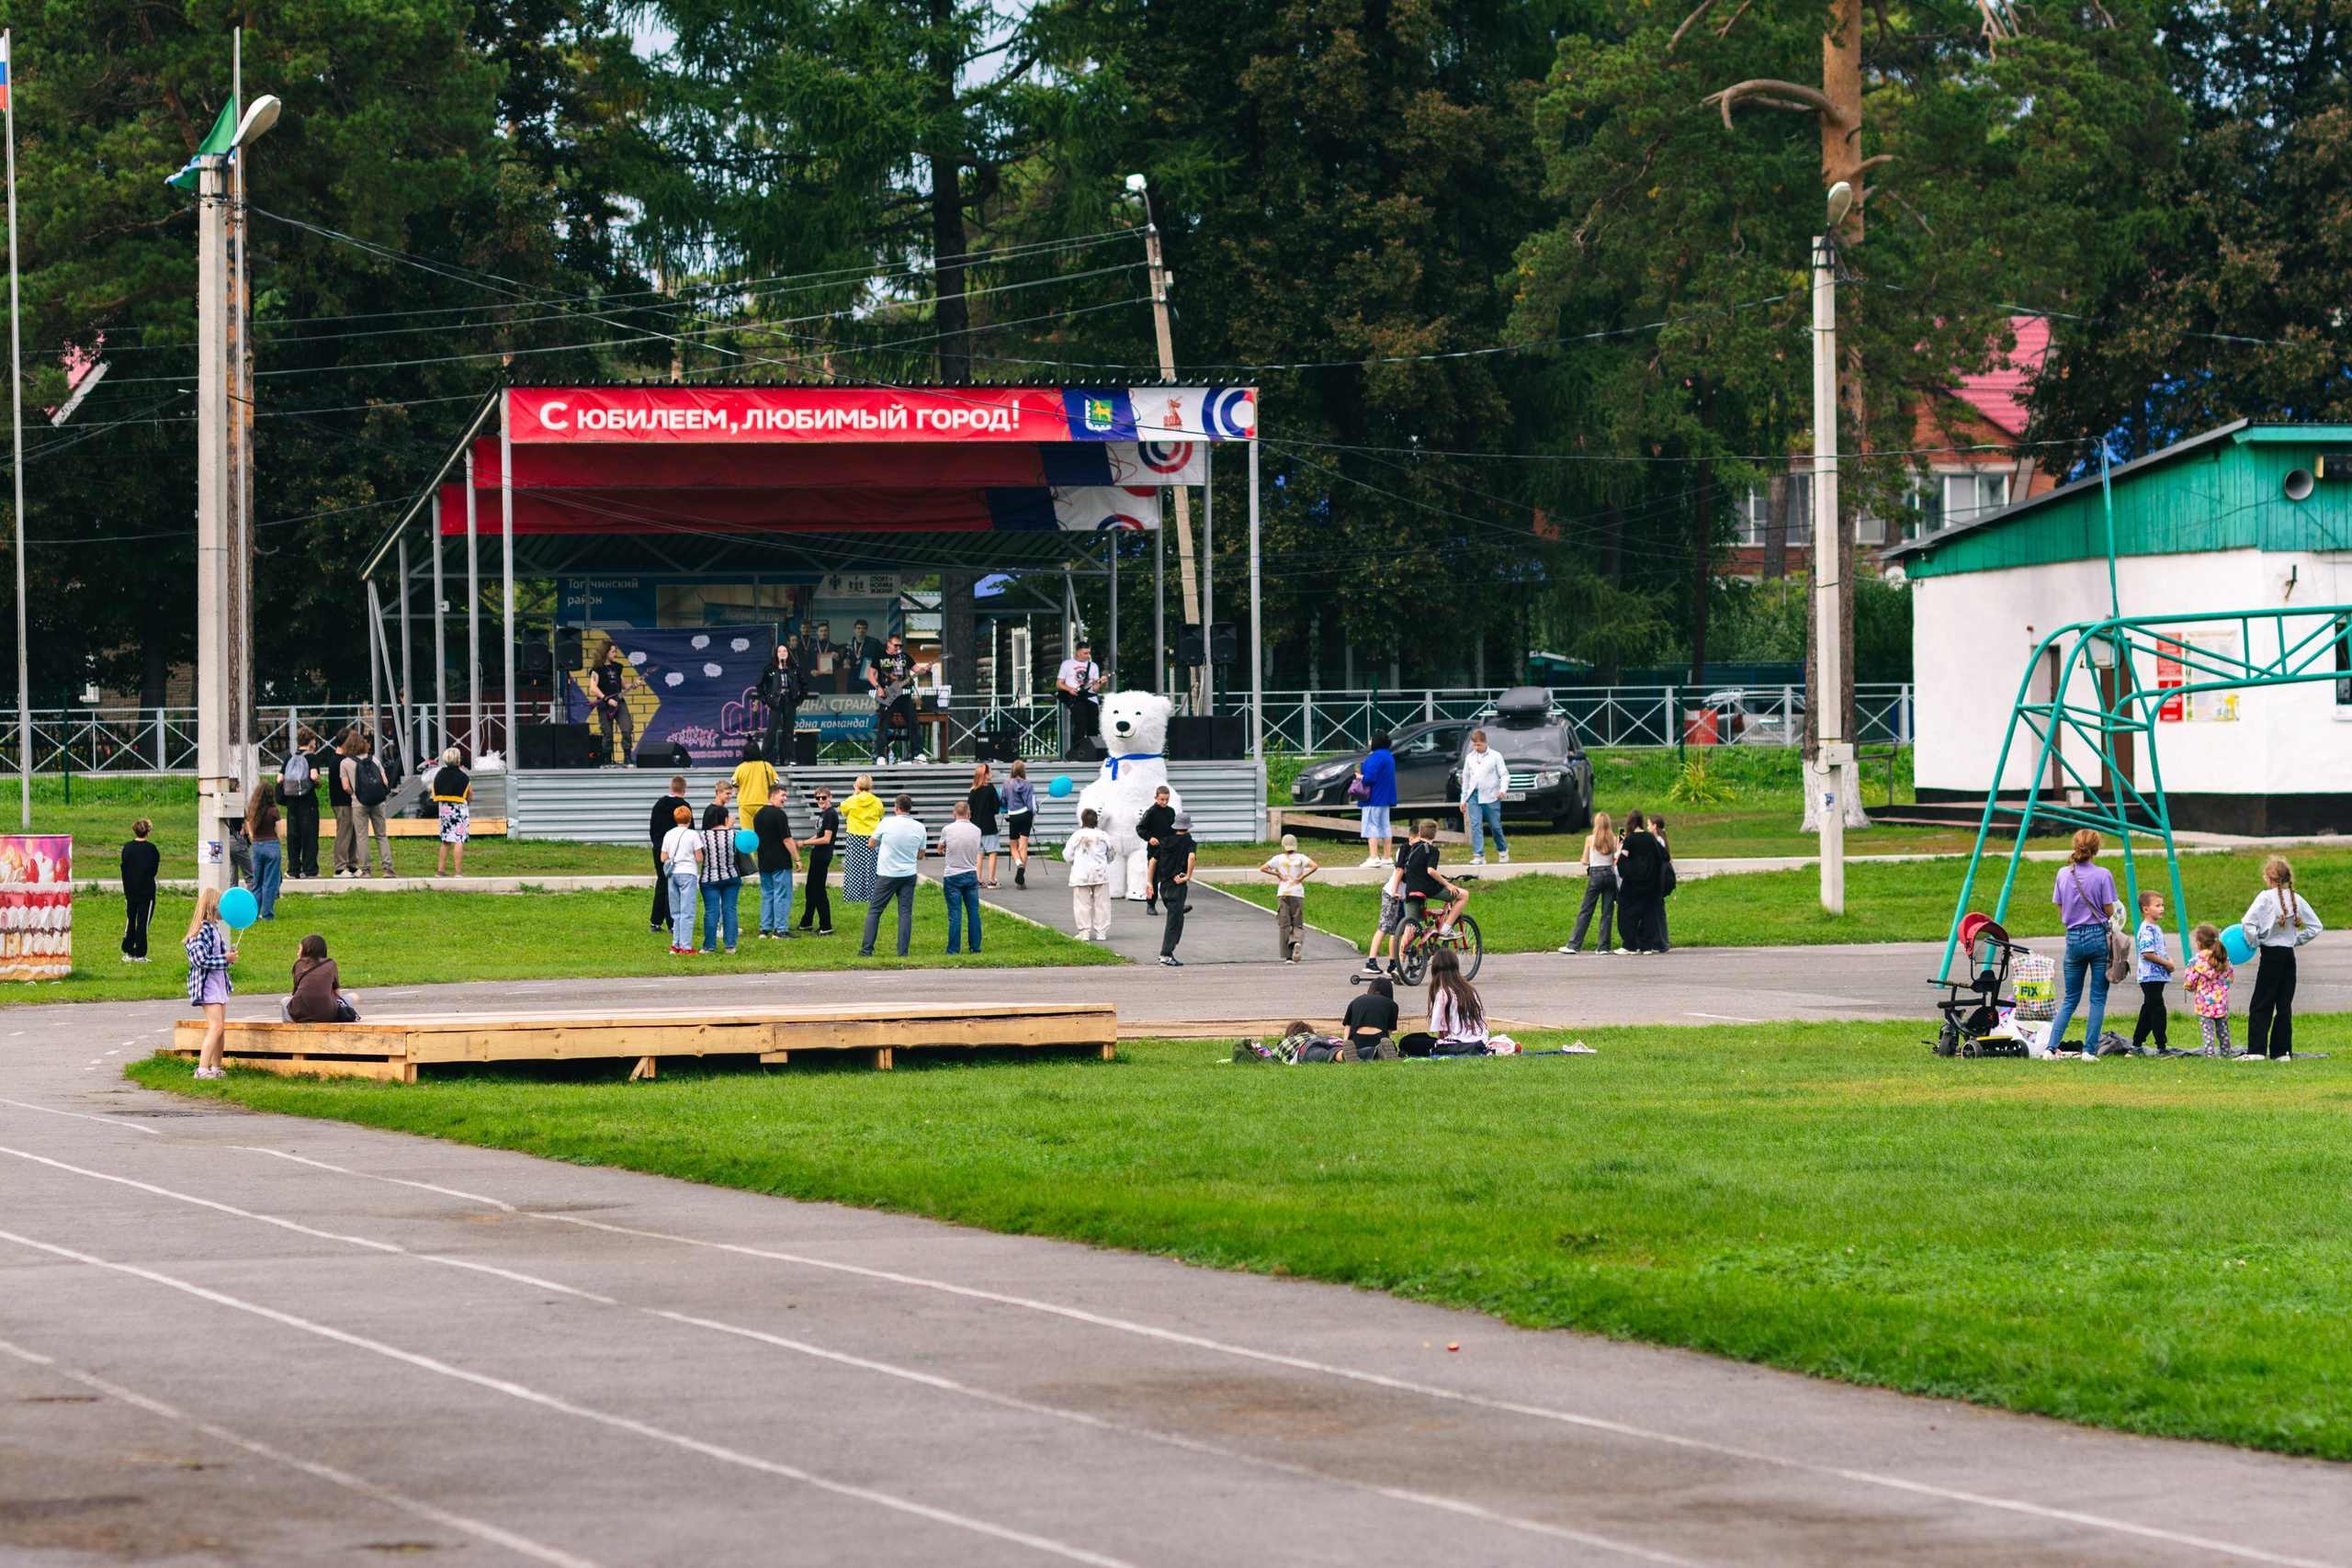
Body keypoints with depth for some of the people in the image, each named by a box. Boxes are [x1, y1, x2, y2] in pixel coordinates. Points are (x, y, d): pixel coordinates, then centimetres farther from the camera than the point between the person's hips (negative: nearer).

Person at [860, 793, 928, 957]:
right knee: (905, 912, 5)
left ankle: (866, 950, 2)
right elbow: (920, 855, 9)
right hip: (909, 875, 2)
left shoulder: (886, 823, -9)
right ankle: (903, 951, 0)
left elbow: (871, 844, 4)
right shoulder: (920, 828, -1)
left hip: (887, 874, -2)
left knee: (874, 911, 6)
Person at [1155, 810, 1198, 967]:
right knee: (1174, 921, -2)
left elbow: (1153, 860, 13)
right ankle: (1166, 955, -5)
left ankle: (1165, 952, 20)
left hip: (1164, 885, 6)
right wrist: (1188, 876, -20)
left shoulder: (1165, 841, 10)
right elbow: (1191, 857, -29)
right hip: (1178, 887, -6)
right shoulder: (1189, 842, -7)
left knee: (1176, 919, 21)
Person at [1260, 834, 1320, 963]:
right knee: (1298, 924, 7)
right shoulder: (1300, 858, 3)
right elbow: (1315, 866, -11)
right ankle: (1297, 942, -26)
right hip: (1298, 893, 0)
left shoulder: (1278, 859, 4)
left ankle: (1288, 956, -2)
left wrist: (1278, 875, -1)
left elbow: (1263, 868, -7)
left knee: (1284, 924, 3)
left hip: (1282, 894, 0)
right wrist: (1302, 877, -4)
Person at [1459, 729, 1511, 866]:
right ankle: (1479, 856, -12)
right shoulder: (1469, 758, 14)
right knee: (1475, 826, -10)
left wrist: (1502, 789, -19)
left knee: (1495, 826, 5)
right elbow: (1466, 779, 19)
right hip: (1474, 797, 3)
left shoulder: (1495, 756, 2)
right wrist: (1463, 799, 16)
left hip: (1491, 797, -3)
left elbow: (1505, 775, 0)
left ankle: (1503, 850, 28)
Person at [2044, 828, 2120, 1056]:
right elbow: (2109, 911, -5)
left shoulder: (2063, 874, 1)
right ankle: (2089, 1050, 0)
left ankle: (2051, 1046, 1)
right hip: (2099, 937, -3)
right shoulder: (2102, 875, -9)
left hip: (2074, 939, 3)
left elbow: (2060, 911, 7)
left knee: (2070, 999, 12)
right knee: (2098, 998, 4)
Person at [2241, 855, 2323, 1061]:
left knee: (2261, 1006, -1)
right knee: (2285, 1005, 10)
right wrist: (2297, 940, 13)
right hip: (2289, 955, 5)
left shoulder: (2266, 898, -11)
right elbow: (2315, 926, 7)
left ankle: (2256, 1050, -6)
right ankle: (2282, 1051, 9)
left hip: (2271, 955, -5)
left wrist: (2254, 943, -6)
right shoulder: (2296, 899, 3)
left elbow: (2248, 923, -21)